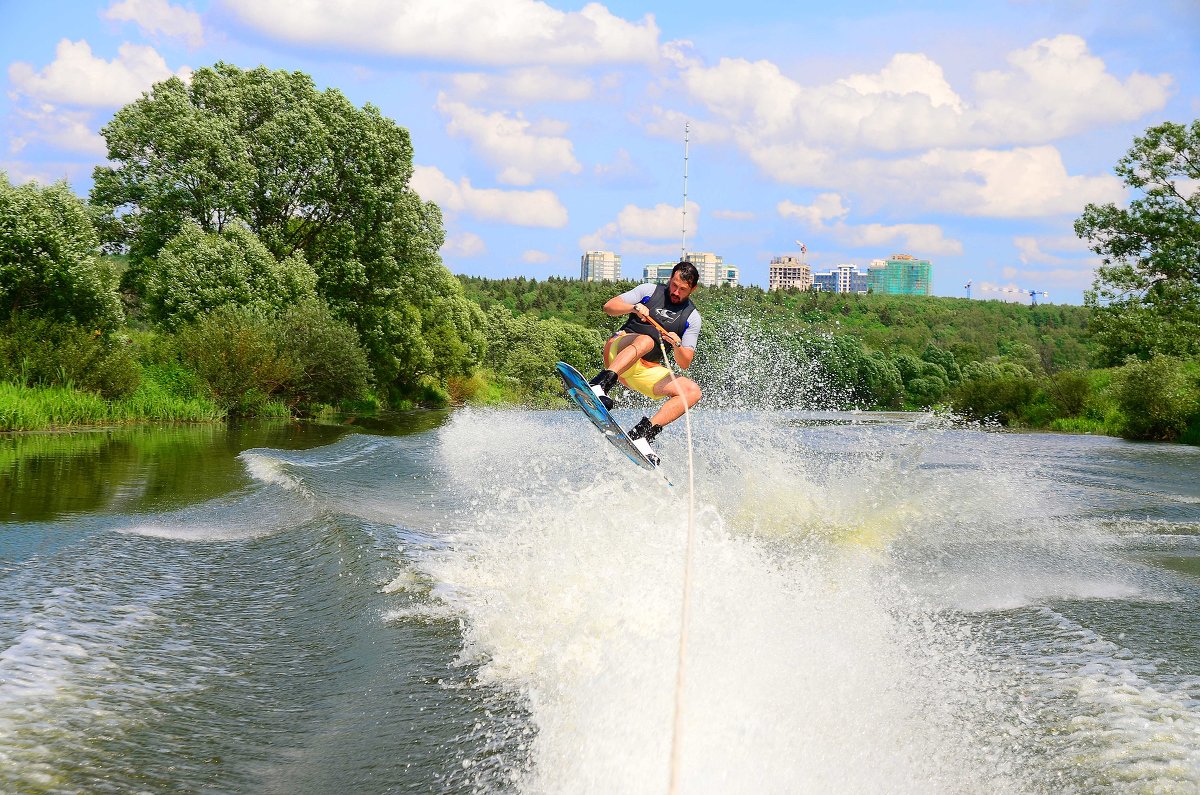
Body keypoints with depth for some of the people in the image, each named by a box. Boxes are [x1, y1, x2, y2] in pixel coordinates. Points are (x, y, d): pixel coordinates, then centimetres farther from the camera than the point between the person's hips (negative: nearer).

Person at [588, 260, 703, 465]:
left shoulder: (692, 317, 7)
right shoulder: (649, 291, 5)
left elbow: (684, 363, -1)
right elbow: (609, 307, -3)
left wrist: (677, 345, -22)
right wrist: (634, 307, -22)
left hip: (647, 370, 3)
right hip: (619, 352, -3)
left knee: (692, 392, -16)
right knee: (645, 340, -37)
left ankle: (642, 433, -27)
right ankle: (598, 386, -56)